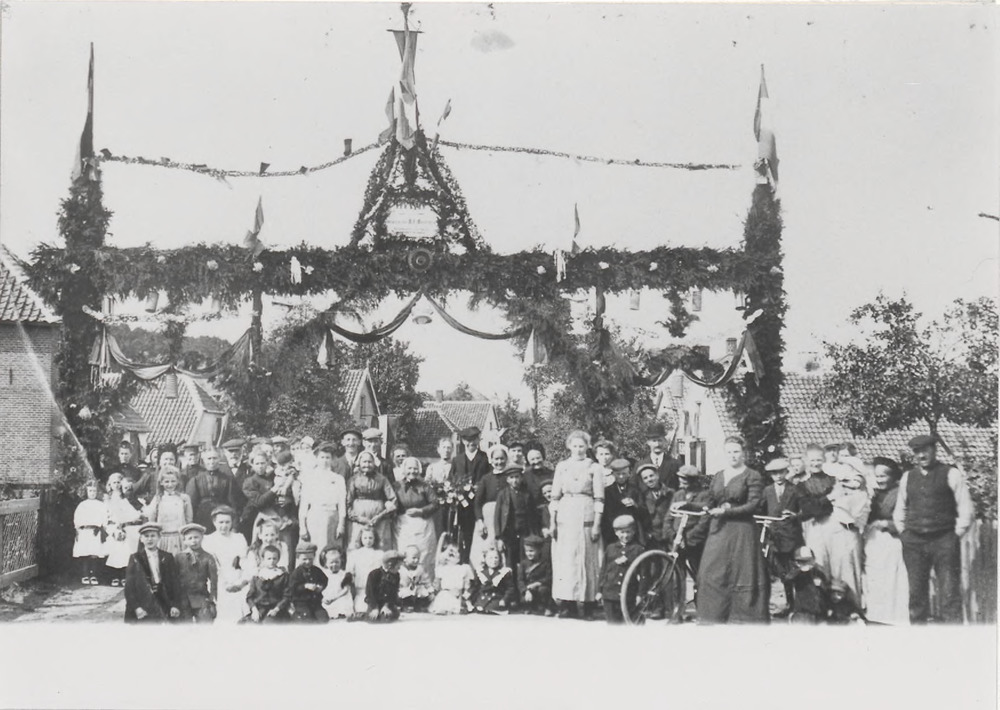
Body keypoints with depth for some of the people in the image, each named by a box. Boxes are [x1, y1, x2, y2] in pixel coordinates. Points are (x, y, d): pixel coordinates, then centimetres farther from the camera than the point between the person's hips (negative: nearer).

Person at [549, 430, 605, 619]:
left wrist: (596, 524, -6)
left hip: (586, 517, -2)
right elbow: (555, 496, 10)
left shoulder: (594, 468, 4)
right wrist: (552, 522, 4)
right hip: (565, 516, 2)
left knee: (585, 559, -2)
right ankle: (565, 603, -1)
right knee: (564, 559, -2)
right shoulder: (561, 466, 11)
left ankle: (586, 602, 2)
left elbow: (599, 499, 1)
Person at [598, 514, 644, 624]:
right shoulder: (610, 548, 9)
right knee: (612, 621, 5)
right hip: (610, 593, 2)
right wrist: (600, 590, 7)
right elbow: (603, 570, 12)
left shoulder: (638, 549, 1)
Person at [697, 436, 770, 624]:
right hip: (718, 530, 5)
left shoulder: (753, 477, -3)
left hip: (741, 530, -5)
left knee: (742, 574, -1)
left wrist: (726, 511, -16)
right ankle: (714, 617, 11)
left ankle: (742, 617, 7)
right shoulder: (718, 476, 15)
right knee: (711, 574, 3)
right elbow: (710, 502, 18)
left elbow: (753, 504, -11)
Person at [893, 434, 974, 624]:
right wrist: (904, 534, 12)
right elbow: (899, 510, 21)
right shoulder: (908, 477, 13)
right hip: (913, 542, 4)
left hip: (944, 542, -4)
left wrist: (956, 535, -4)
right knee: (916, 595, 5)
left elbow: (965, 508, 0)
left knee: (949, 596, -6)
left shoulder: (951, 474, 0)